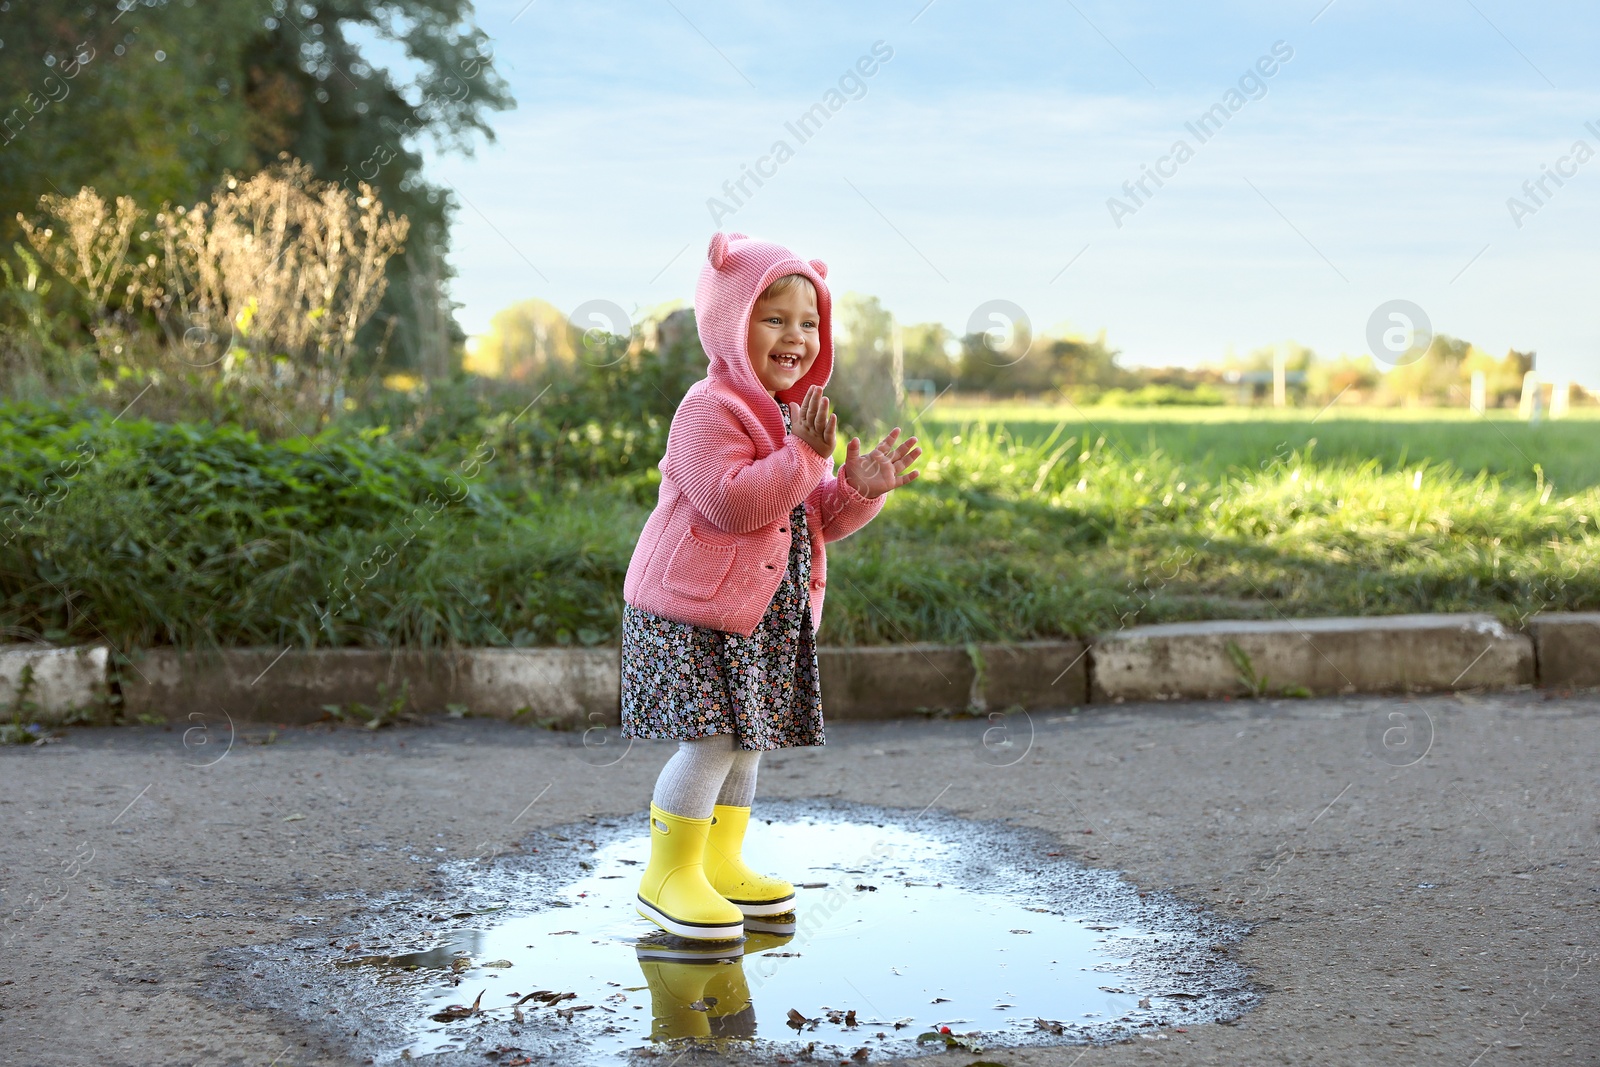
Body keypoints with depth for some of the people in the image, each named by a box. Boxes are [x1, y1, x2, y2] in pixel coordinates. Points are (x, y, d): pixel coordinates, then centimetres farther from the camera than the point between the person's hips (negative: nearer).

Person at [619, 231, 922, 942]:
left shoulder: (794, 415, 14)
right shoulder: (709, 410, -15)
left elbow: (814, 519, 16)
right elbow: (731, 502, -26)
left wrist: (858, 489, -3)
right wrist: (805, 457, -26)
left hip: (767, 615, 9)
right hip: (694, 611, -9)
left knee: (746, 739, 14)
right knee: (712, 739, -12)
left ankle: (721, 862, 26)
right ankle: (668, 876, 0)